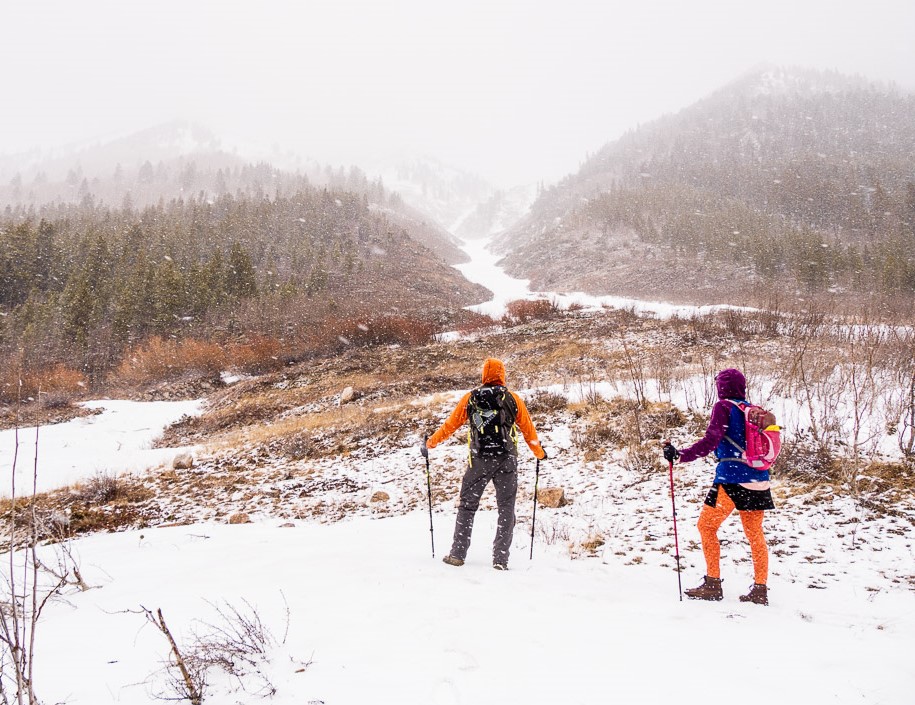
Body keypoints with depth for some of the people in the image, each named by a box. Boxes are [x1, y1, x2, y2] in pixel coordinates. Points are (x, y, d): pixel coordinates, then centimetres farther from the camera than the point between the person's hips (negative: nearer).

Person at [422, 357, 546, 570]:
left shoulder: (470, 398, 4)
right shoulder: (513, 399, 4)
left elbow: (450, 424, 10)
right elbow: (528, 429, 11)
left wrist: (430, 443, 23)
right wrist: (540, 453, 27)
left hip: (479, 460, 1)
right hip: (507, 460, 0)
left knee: (467, 505, 12)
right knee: (506, 508, 7)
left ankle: (457, 554, 11)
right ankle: (500, 560, 3)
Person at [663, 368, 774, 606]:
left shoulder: (724, 407, -5)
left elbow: (711, 441, -16)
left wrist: (679, 455, -17)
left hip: (732, 479, -7)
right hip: (759, 480, 7)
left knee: (707, 526, 5)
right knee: (755, 534, 13)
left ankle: (712, 585, 4)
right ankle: (760, 589, 15)